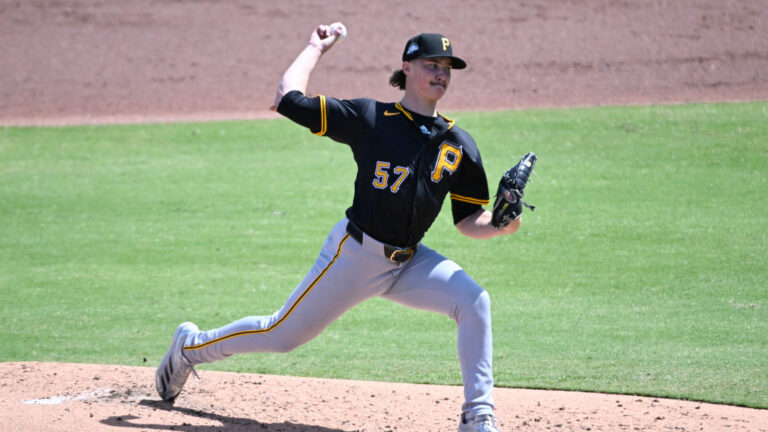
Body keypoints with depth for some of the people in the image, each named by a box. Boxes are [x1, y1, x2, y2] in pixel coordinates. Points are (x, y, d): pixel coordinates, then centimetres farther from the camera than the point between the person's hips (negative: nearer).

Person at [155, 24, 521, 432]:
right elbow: (288, 97, -9)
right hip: (355, 255, -4)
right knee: (281, 335, 5)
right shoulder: (370, 118, -7)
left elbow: (468, 220, 5)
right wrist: (316, 48, 4)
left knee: (474, 302, -21)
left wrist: (499, 227, -16)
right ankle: (191, 346, 32)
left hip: (409, 261, 4)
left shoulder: (459, 145, 3)